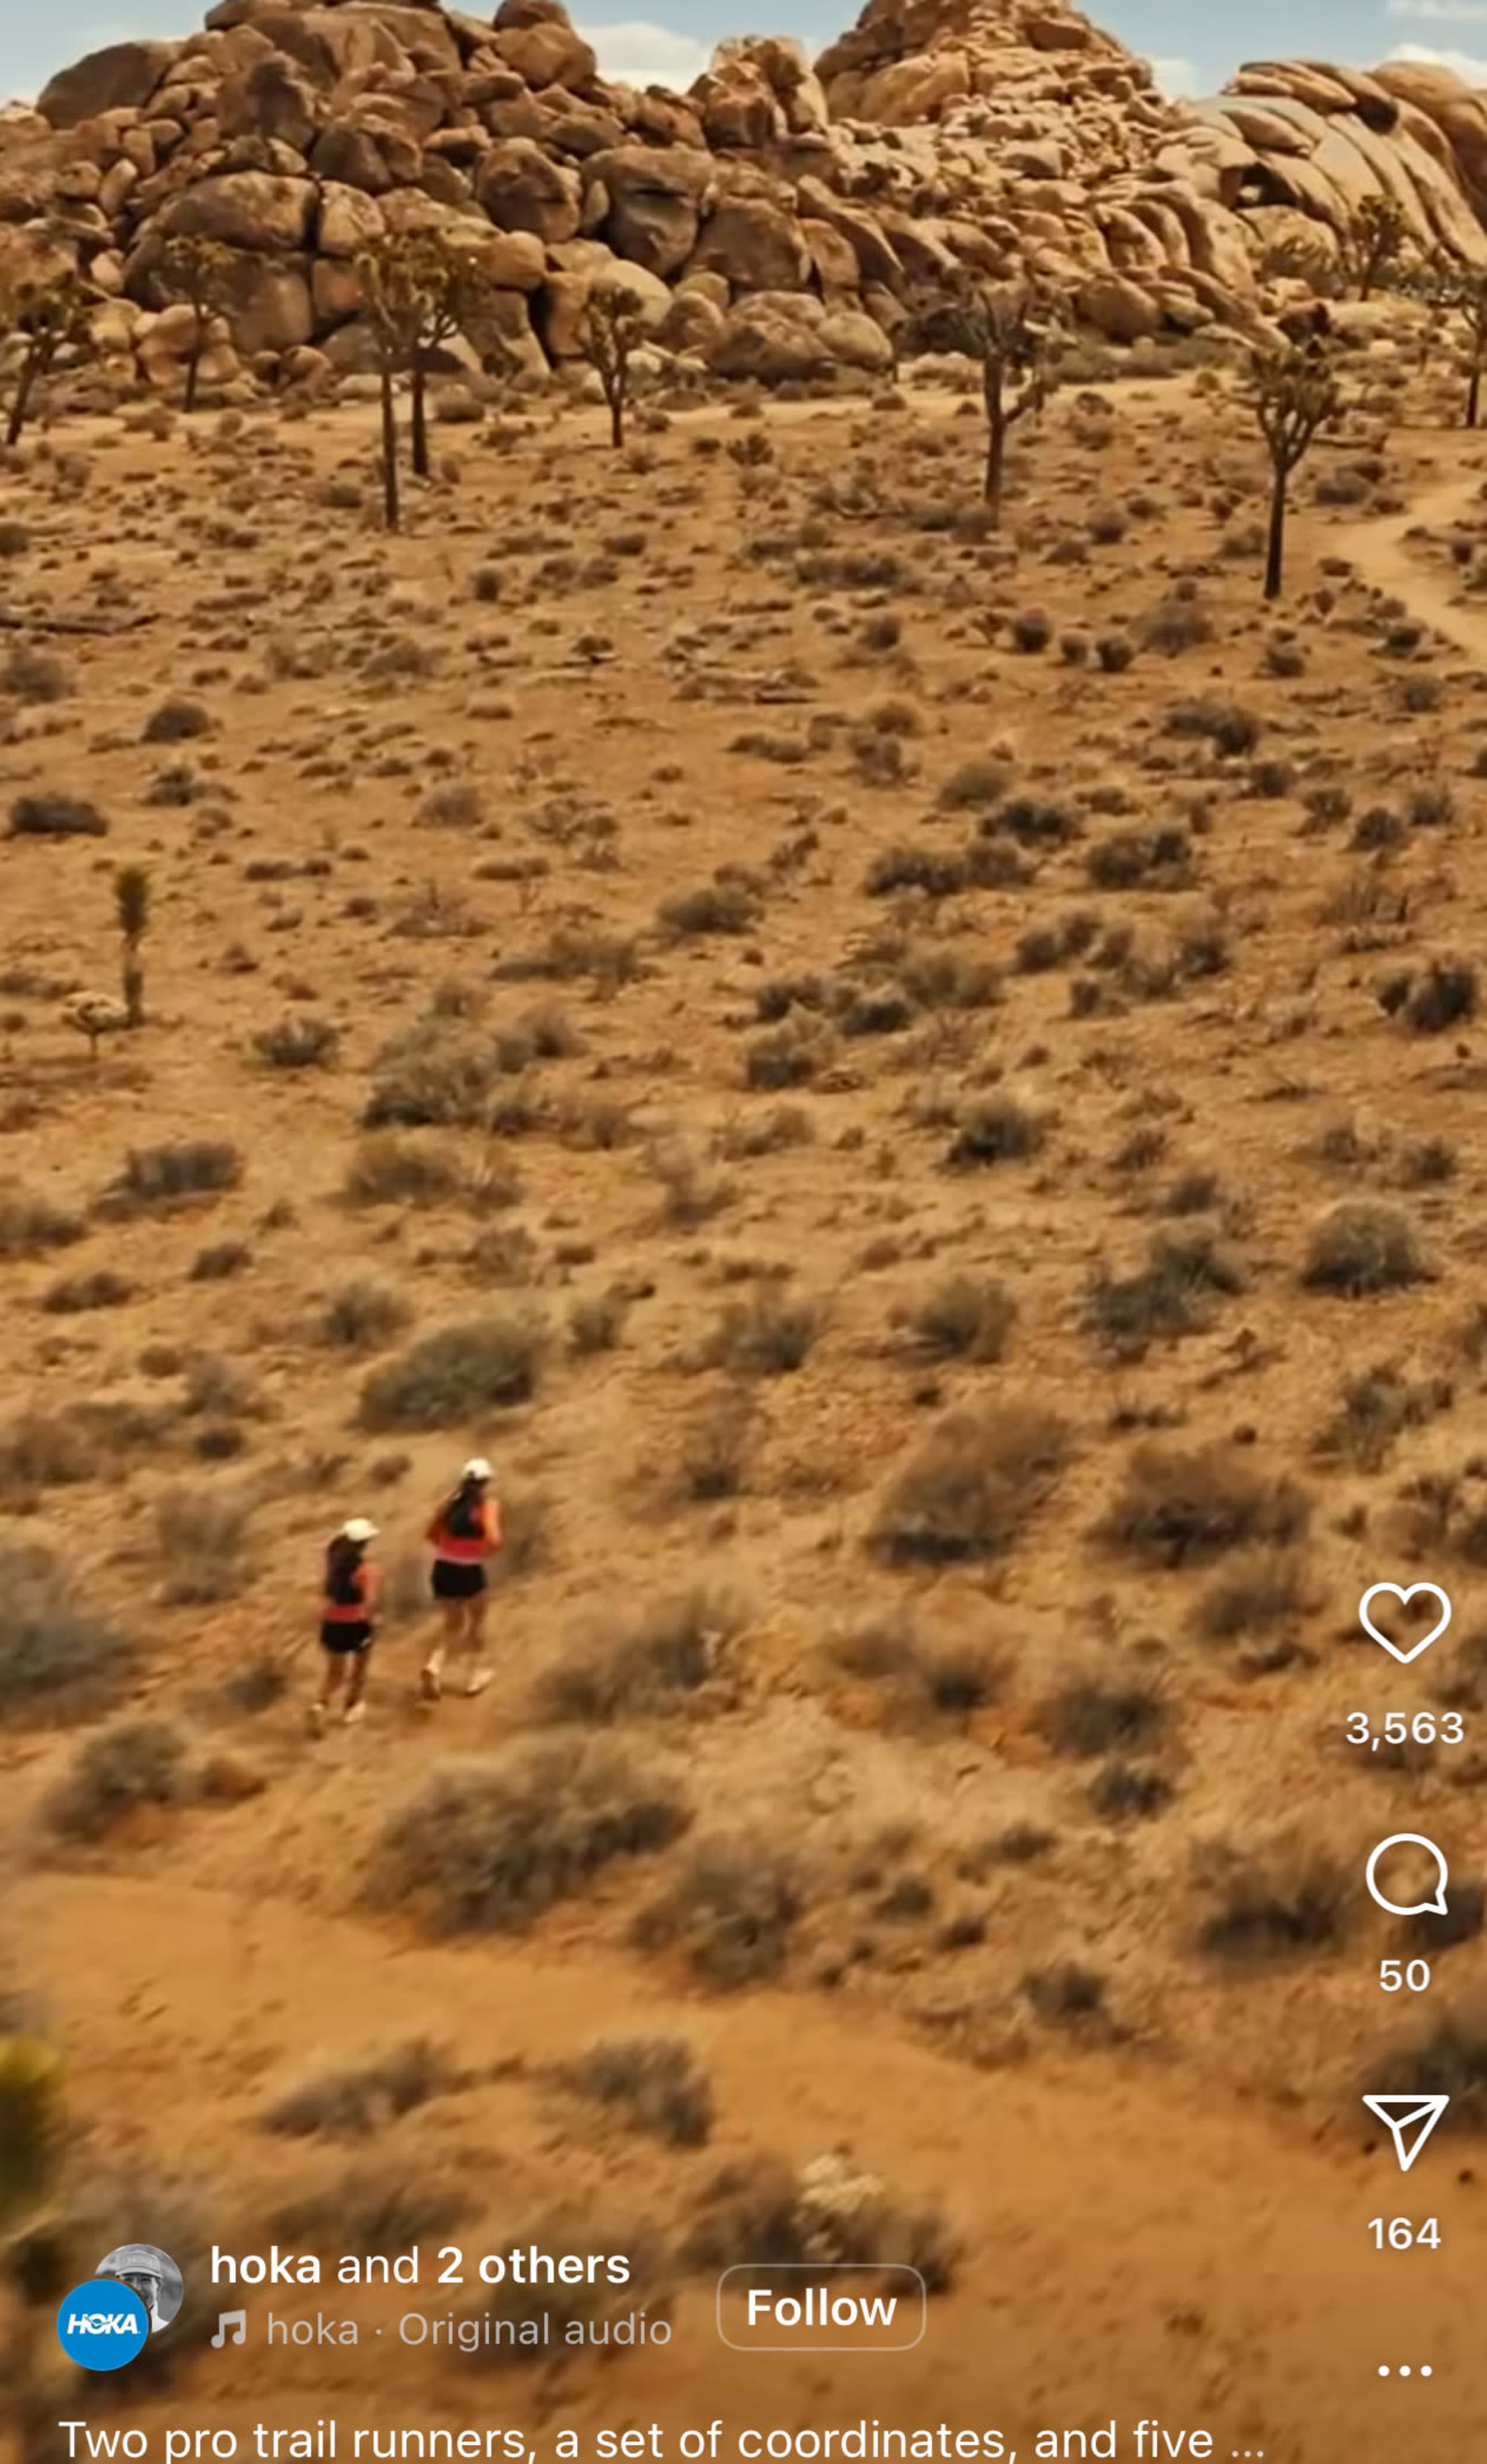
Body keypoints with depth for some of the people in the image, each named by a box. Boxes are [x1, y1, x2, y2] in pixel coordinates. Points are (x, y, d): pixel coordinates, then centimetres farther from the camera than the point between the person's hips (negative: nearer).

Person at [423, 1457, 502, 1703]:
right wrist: (490, 1553, -5)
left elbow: (432, 1534, 11)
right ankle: (476, 1675, 31)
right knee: (477, 1621, 22)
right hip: (470, 1572, -4)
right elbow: (494, 1540, -25)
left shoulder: (452, 1502, 6)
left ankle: (435, 1664, -8)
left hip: (444, 1569, 5)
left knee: (453, 1624, 19)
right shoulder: (488, 1506, -11)